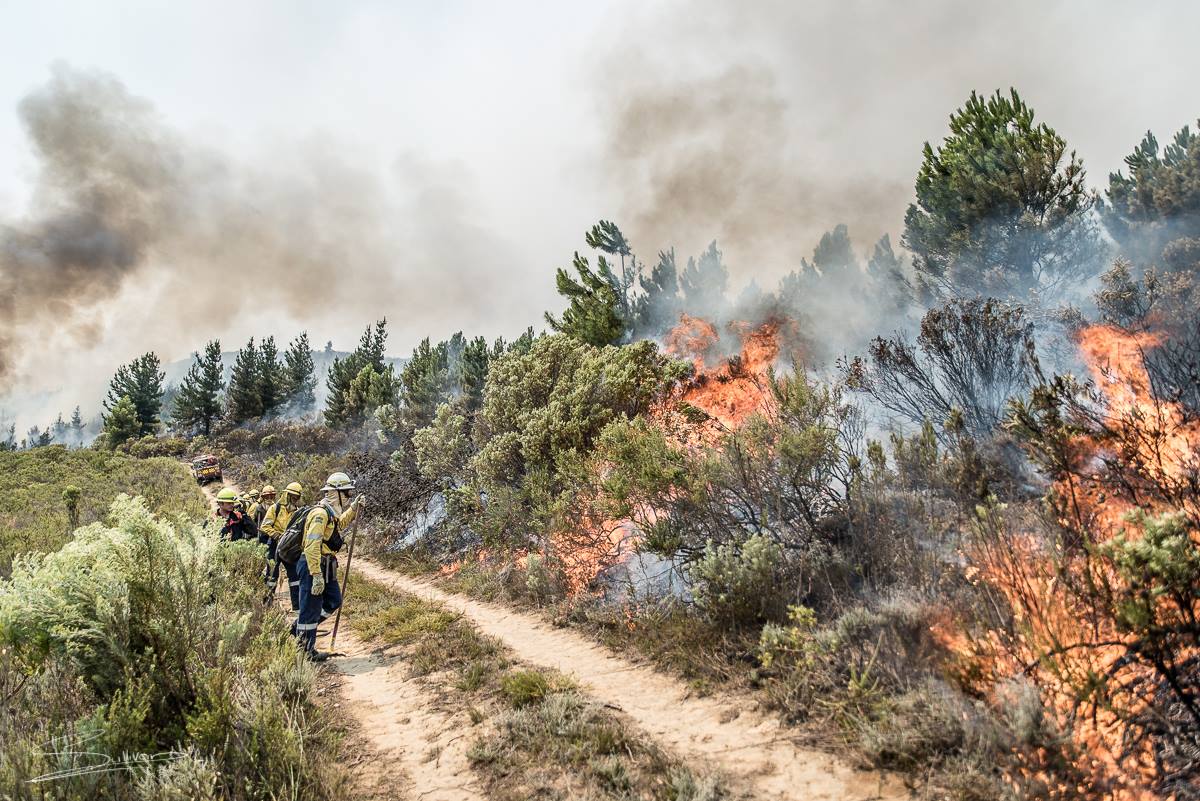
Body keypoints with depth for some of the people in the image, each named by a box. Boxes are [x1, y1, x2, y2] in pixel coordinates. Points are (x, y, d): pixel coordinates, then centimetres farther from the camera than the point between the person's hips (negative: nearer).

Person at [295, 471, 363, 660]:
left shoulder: (331, 512, 11)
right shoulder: (321, 513, -20)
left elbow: (340, 524, 36)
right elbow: (312, 546, -27)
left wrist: (354, 508, 24)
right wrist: (317, 575, -28)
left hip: (326, 566, 10)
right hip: (314, 566, -10)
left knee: (334, 601, 18)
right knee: (311, 609, 0)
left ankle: (299, 627, 30)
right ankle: (307, 651, 10)